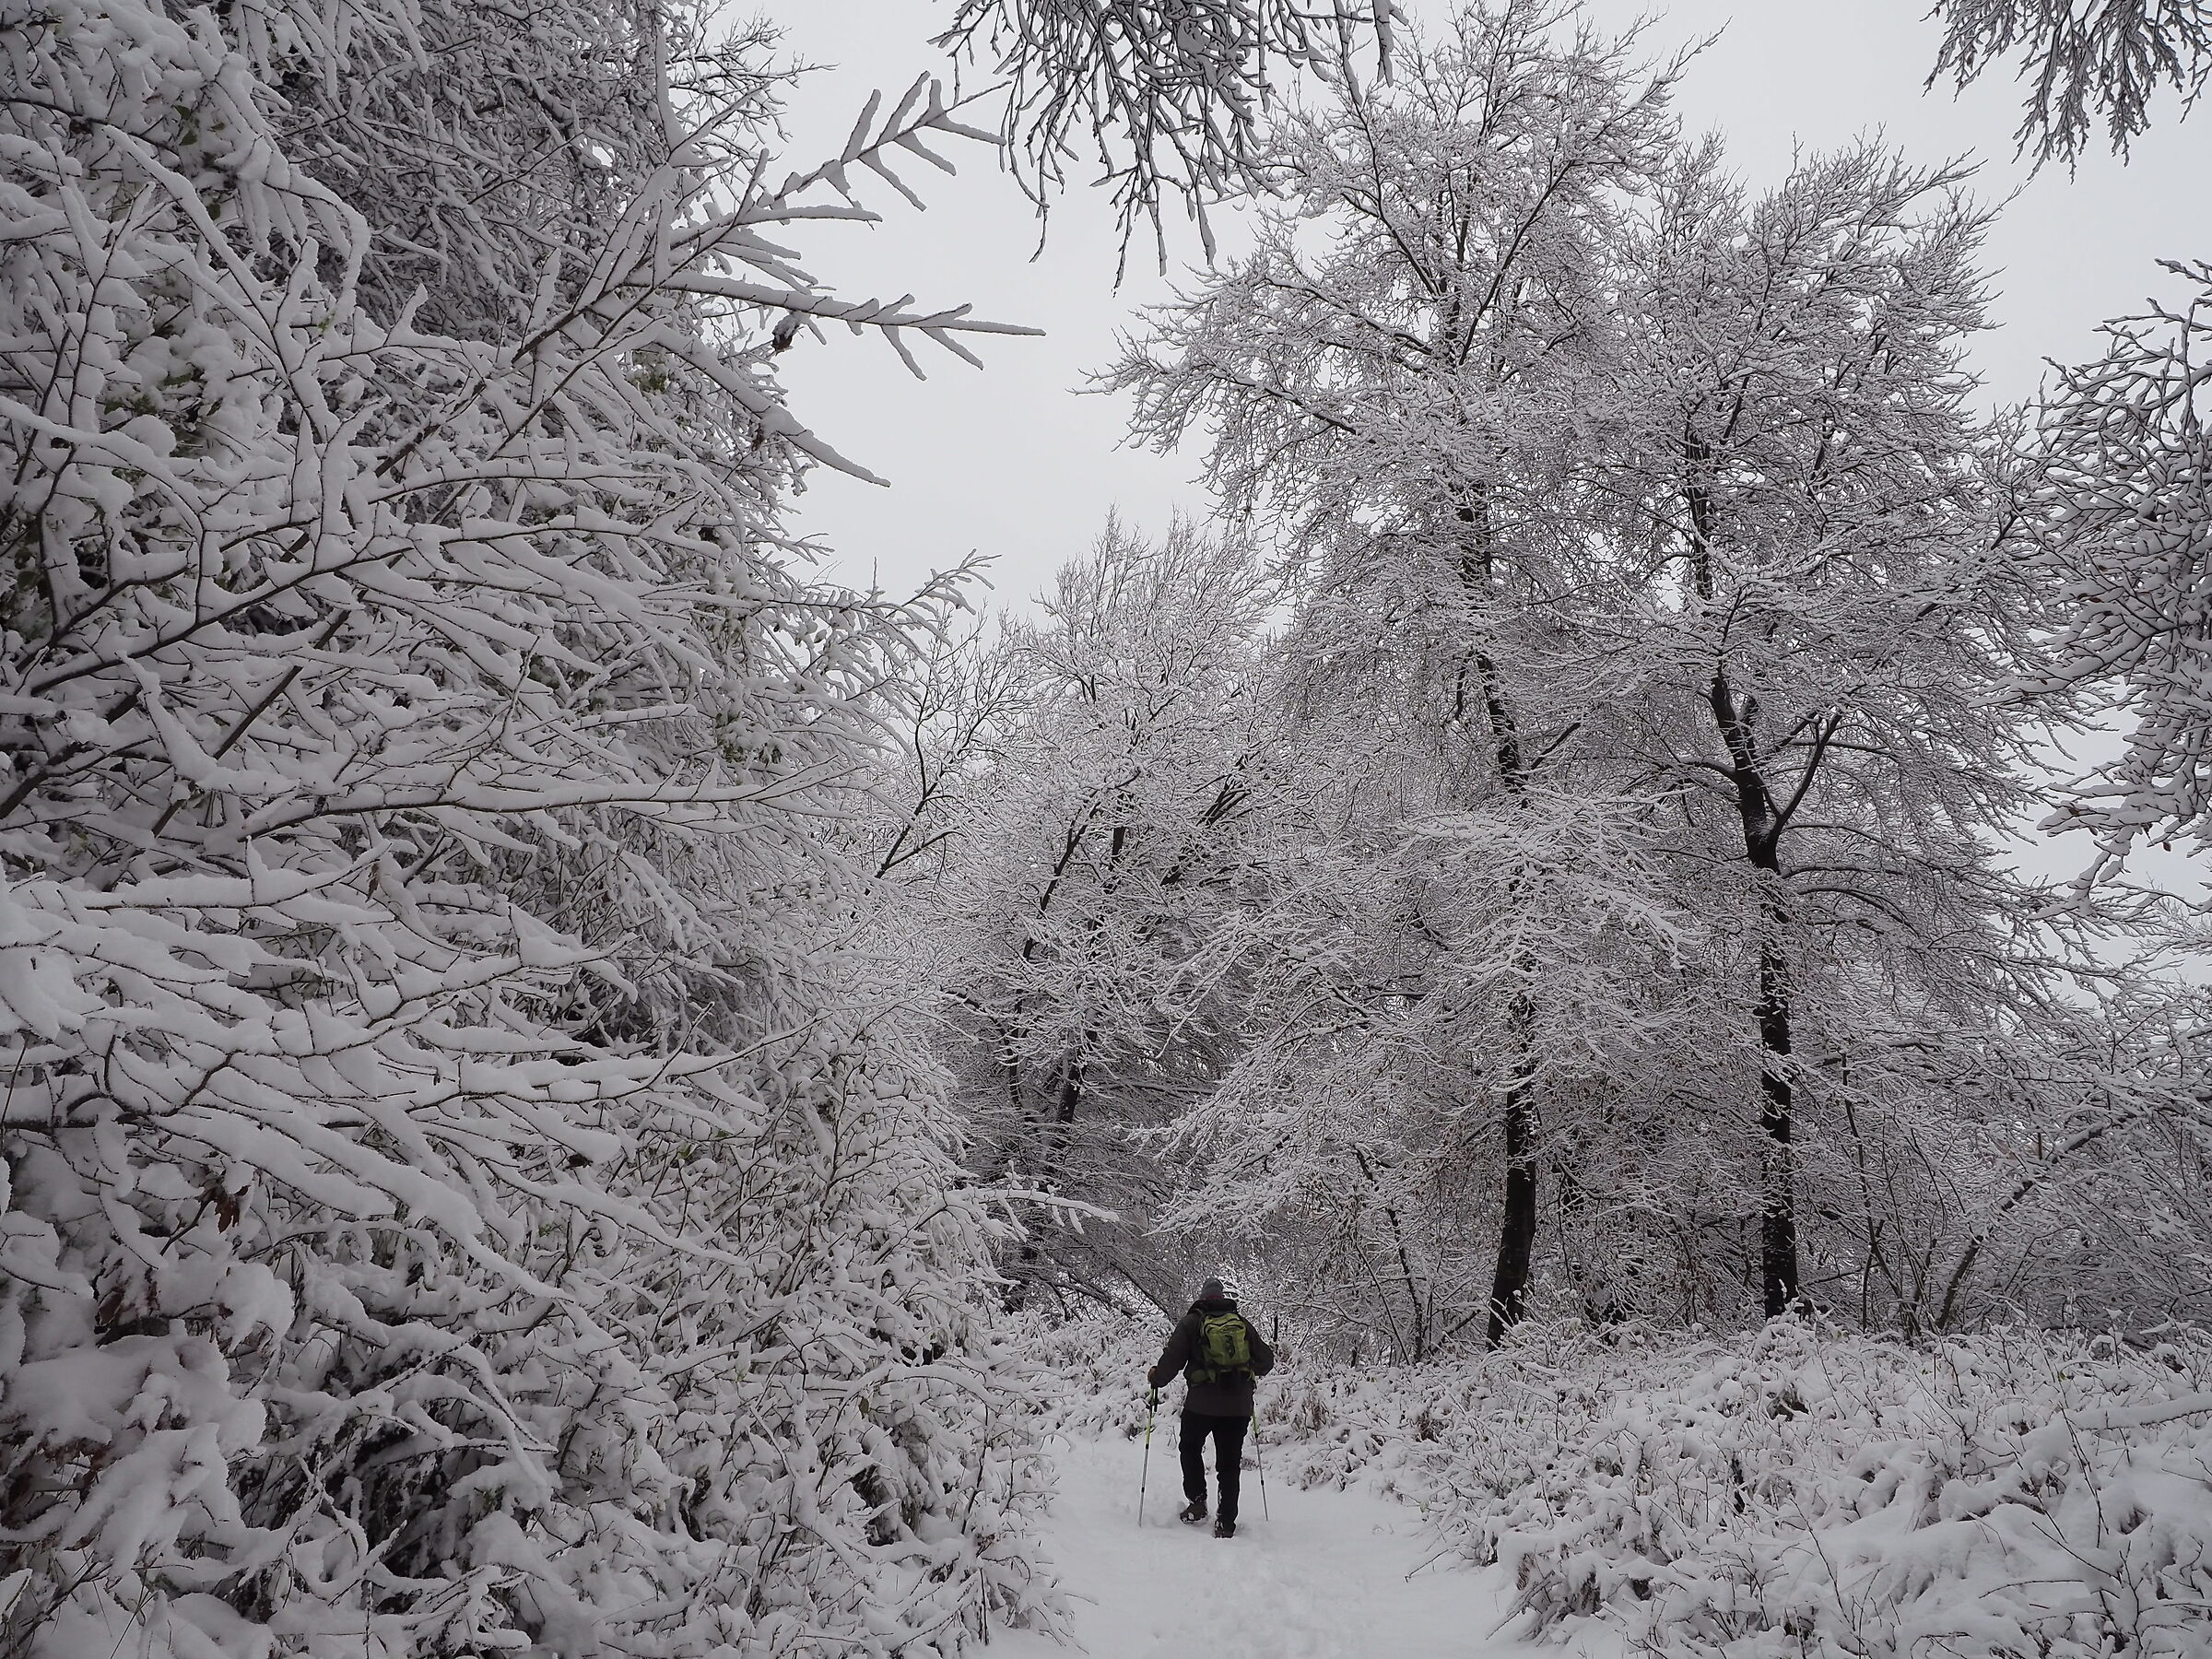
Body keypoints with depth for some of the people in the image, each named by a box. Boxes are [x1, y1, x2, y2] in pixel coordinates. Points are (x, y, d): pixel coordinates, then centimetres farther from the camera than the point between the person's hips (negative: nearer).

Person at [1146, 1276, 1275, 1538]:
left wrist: (1156, 1378, 15)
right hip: (1239, 1406, 2)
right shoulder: (1242, 1323, 10)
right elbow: (1266, 1359, 13)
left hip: (1202, 1403, -2)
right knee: (1230, 1463, 9)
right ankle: (1226, 1524, 6)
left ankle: (1197, 1502, 12)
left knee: (1190, 1448, 22)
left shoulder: (1191, 1322, 1)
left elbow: (1172, 1359, -4)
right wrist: (1251, 1371, 34)